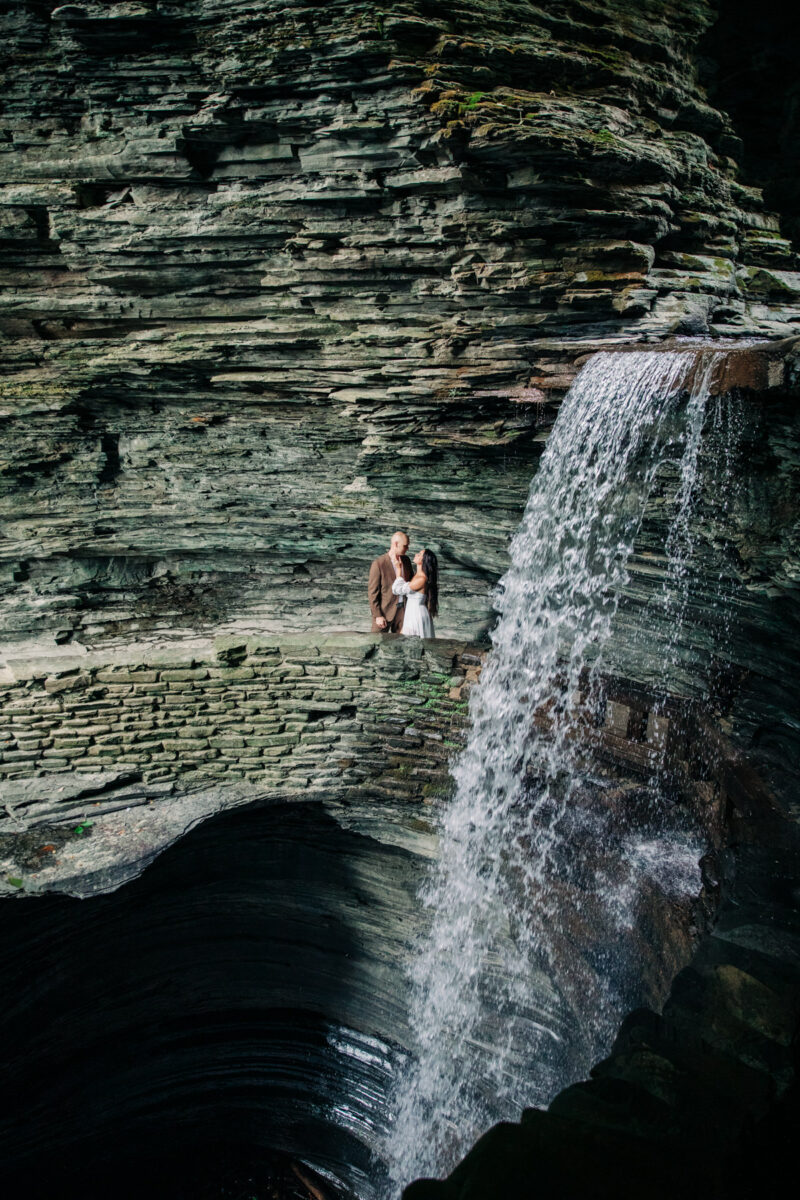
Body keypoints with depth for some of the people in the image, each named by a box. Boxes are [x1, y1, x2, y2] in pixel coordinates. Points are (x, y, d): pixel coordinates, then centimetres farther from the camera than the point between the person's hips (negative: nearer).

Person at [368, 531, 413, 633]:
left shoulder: (406, 560, 4)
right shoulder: (379, 564, -15)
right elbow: (372, 592, -12)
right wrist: (377, 616, -15)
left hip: (402, 610, 5)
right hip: (384, 610, -5)